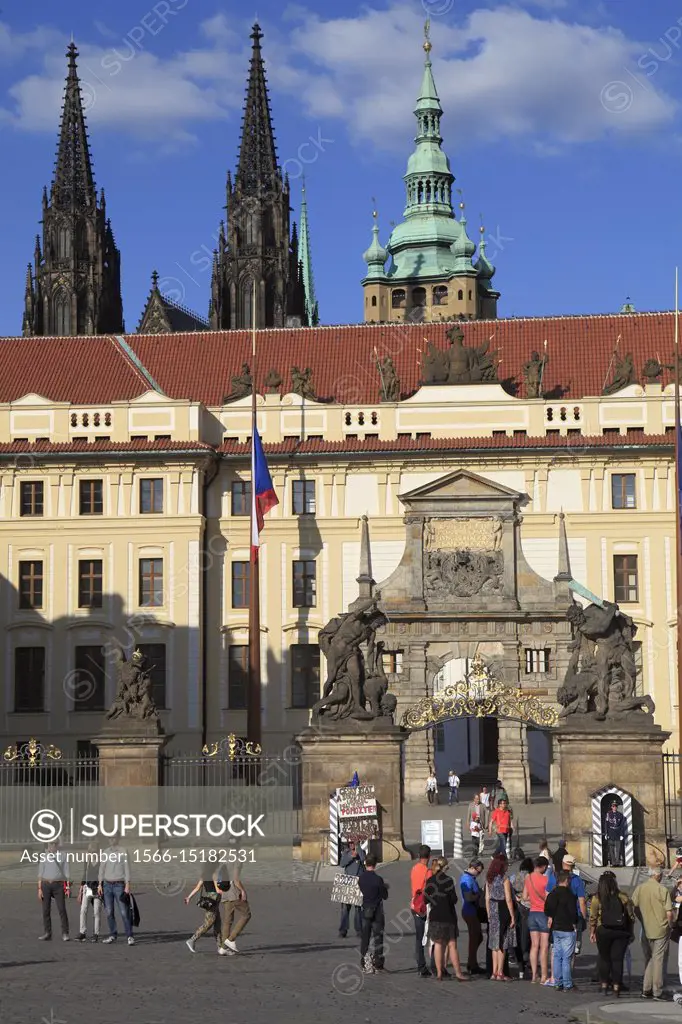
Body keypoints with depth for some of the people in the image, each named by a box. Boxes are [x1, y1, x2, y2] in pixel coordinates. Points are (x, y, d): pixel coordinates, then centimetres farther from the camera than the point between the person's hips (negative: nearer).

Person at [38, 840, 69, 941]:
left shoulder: (62, 856, 6)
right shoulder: (44, 857, 7)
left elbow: (66, 872, 6)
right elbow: (40, 873, 6)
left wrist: (67, 888, -2)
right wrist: (39, 889, -1)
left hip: (58, 885, -1)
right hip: (46, 884, 1)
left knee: (62, 909, -7)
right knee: (46, 910, 2)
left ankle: (65, 933, -3)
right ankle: (47, 933, 7)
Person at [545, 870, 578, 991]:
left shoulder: (552, 894, 7)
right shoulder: (569, 895, -15)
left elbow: (547, 910, 13)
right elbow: (573, 912, -15)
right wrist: (574, 923, 0)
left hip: (555, 928, 7)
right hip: (567, 929, -7)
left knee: (557, 956, 12)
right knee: (567, 958, -4)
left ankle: (558, 983, 14)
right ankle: (567, 985, -3)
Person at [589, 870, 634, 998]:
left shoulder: (596, 899, -6)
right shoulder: (623, 898, -4)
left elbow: (593, 918, -4)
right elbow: (631, 916, 1)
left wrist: (592, 932, 9)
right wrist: (630, 932, 12)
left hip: (603, 932, 0)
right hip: (621, 933, 0)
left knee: (604, 958, 15)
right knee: (617, 959, 6)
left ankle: (604, 985, 19)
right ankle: (616, 987, 6)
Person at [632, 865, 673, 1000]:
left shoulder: (639, 888, 0)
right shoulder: (662, 890, -14)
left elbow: (634, 908, 4)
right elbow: (669, 913, -14)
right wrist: (670, 925, 4)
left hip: (646, 930, 4)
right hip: (661, 930, -4)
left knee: (648, 959, 17)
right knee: (659, 959, 3)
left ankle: (646, 989, 16)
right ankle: (657, 992, 5)